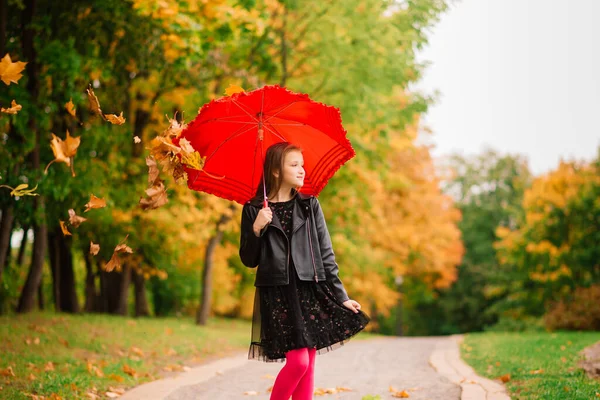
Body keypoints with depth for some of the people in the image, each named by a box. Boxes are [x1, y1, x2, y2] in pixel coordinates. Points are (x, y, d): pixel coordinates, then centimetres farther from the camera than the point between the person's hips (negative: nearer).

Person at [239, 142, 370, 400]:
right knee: (298, 361, -13)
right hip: (278, 295, -3)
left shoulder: (310, 206, 8)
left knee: (308, 364, 3)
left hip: (311, 291, 3)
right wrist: (256, 229, -15)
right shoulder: (254, 210, 1)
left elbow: (326, 255, 7)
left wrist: (341, 297, 3)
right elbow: (249, 261, 2)